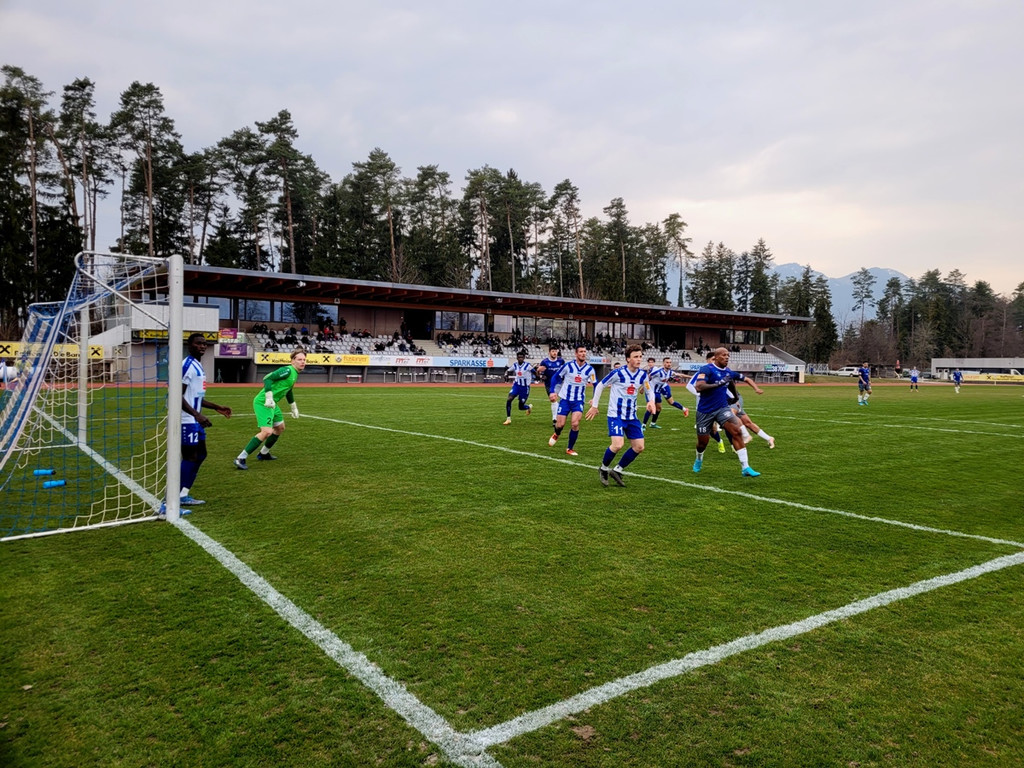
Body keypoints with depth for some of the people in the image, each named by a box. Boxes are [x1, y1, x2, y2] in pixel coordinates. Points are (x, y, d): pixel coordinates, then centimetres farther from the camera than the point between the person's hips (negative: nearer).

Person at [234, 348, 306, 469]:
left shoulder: (294, 373, 14)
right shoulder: (287, 370, -16)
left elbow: (288, 391, 30)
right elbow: (267, 379, -25)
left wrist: (294, 407, 37)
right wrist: (269, 398, -31)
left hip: (272, 404, 11)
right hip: (263, 403, -11)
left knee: (280, 428, 24)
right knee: (267, 432, -21)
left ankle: (263, 454, 39)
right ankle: (240, 459, -16)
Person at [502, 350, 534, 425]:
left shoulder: (527, 365, -11)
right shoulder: (515, 365, 0)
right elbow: (508, 371, 12)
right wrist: (506, 375, -11)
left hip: (525, 387, -3)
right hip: (516, 385, 3)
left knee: (521, 407, 3)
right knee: (509, 400, -19)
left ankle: (529, 406, 41)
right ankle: (508, 419, -8)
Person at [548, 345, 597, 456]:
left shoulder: (589, 369, -5)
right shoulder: (568, 366, -9)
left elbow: (596, 384, 6)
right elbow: (556, 377, 3)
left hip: (579, 401, 1)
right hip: (565, 399, -1)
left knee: (575, 424, -16)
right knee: (560, 424, -2)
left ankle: (570, 449, 4)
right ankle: (556, 435, 38)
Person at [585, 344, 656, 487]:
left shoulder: (643, 375, 0)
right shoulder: (618, 373, -15)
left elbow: (649, 391, 14)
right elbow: (600, 386, -4)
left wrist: (651, 401, -9)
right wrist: (594, 406, -1)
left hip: (632, 416, 6)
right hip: (616, 415, -6)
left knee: (639, 447, 2)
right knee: (618, 444, -21)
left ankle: (617, 470, 19)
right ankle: (603, 469, 7)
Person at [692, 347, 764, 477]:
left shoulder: (728, 372, 5)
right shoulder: (707, 369, -14)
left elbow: (746, 379, 20)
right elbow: (698, 387, -28)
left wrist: (756, 388, 2)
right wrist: (717, 384, -35)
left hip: (722, 408, 4)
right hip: (705, 411, -4)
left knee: (736, 432, -18)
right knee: (703, 442, 7)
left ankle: (745, 468, -15)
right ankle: (699, 460, 43)